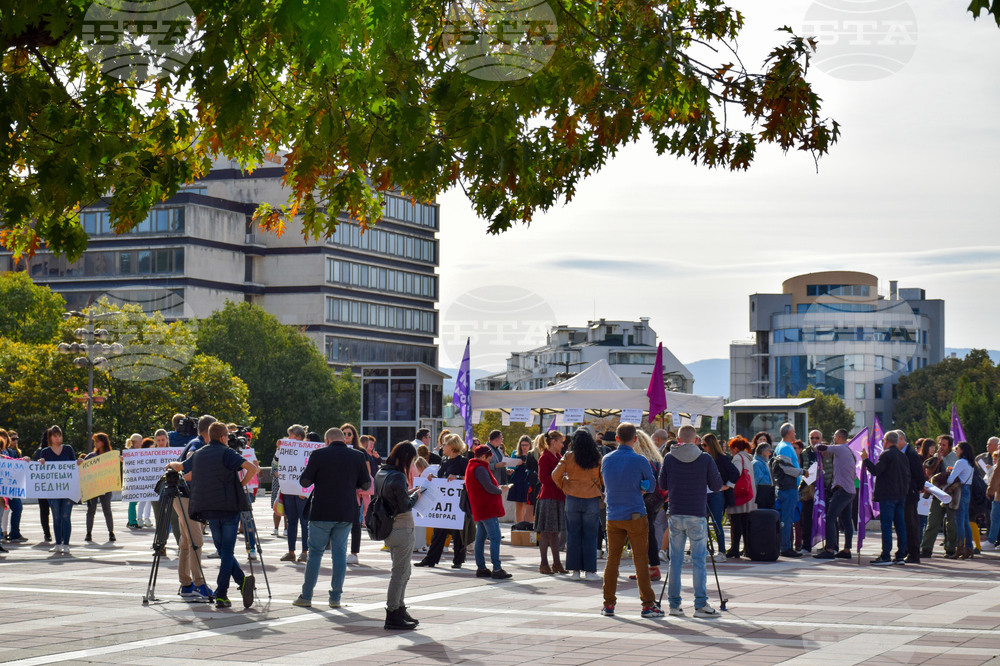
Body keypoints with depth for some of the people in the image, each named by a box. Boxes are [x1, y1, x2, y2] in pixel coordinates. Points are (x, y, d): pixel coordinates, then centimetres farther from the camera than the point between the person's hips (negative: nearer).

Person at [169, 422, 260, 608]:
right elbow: (252, 468, -18)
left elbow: (180, 467, 31)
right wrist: (242, 484, -1)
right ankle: (221, 595, -7)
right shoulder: (226, 453, -5)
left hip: (209, 510, 4)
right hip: (229, 507, -4)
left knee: (222, 550, 13)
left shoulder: (197, 455, 11)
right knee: (227, 551, 1)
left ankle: (242, 579, -5)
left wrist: (172, 464, 55)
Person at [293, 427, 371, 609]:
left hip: (322, 512, -2)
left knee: (315, 552, 6)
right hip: (346, 514, 2)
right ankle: (336, 597, 7)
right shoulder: (357, 456, 1)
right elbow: (366, 485, 6)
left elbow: (305, 481, -4)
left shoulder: (318, 455, -6)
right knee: (340, 553, 8)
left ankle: (306, 596, 8)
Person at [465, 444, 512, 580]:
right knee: (495, 537, -12)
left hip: (478, 510, 11)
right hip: (488, 508, -11)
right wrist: (501, 489, -3)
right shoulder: (480, 468, -16)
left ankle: (481, 568, 16)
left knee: (480, 538, 12)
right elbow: (489, 488, -20)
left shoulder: (471, 467, 17)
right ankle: (496, 569, -17)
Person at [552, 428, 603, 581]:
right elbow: (603, 478, 1)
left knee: (573, 534, 7)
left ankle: (575, 570, 7)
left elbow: (555, 475, -4)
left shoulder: (569, 456, -4)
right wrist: (601, 490, 19)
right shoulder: (597, 458, -3)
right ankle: (589, 570, 4)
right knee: (590, 535, 6)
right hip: (592, 499, 0)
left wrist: (563, 486, 13)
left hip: (573, 498, 0)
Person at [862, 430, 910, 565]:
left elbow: (875, 471, -17)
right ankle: (901, 555, 9)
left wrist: (865, 459, -6)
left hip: (888, 495, -8)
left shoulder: (886, 454, -11)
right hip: (901, 495, 8)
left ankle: (886, 556, -10)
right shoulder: (903, 455, 14)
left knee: (886, 525, -7)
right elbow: (907, 475, 16)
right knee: (900, 525, 9)